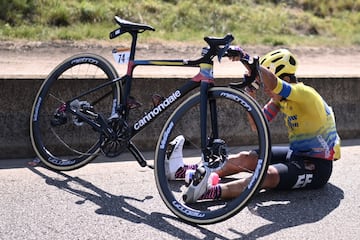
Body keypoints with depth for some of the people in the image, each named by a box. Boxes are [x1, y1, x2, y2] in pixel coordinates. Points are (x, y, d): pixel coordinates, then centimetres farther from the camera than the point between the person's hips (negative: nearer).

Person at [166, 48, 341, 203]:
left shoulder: (304, 94, -24)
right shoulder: (280, 97, 2)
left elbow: (270, 79, -42)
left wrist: (245, 57, -37)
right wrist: (250, 92, -9)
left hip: (317, 166, -8)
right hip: (296, 154, 8)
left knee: (269, 174, -33)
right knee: (246, 158, -1)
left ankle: (208, 192, -52)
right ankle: (182, 170, -1)